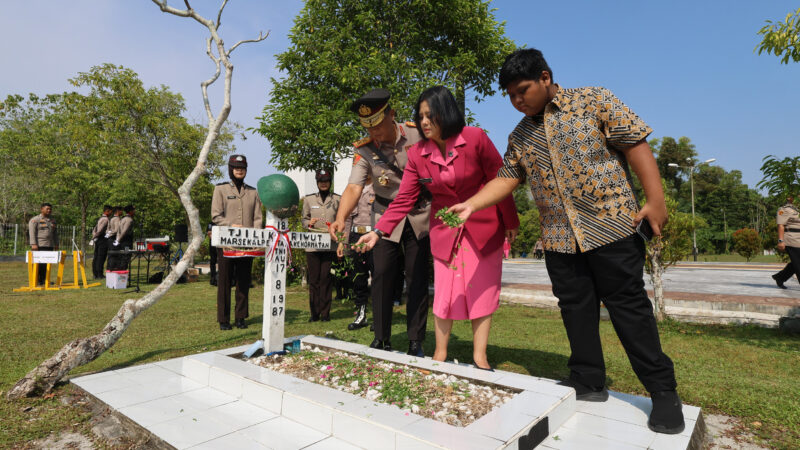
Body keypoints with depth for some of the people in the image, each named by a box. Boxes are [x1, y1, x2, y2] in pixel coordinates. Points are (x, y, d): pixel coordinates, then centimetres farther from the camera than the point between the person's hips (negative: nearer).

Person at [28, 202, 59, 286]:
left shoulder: (52, 220, 17)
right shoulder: (35, 220, -2)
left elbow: (55, 233, 20)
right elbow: (32, 233, -10)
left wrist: (56, 244, 15)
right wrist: (33, 244, -18)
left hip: (49, 245, 6)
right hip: (39, 246, -6)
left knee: (47, 264, 5)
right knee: (38, 264, -6)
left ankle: (43, 280, 10)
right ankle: (36, 281, -2)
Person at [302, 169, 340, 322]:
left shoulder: (338, 199, 9)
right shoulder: (309, 199, 13)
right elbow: (303, 219, 14)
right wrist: (309, 223, -8)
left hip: (330, 245, -1)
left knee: (326, 279, -1)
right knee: (313, 279, 3)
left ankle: (325, 313, 8)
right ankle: (314, 313, 12)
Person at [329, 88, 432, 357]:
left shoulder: (417, 134, -9)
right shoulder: (364, 150, -9)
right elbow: (354, 187, -21)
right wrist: (341, 218, -38)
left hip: (419, 216, 0)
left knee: (418, 279, 1)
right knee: (382, 276, -3)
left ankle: (416, 342, 13)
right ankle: (381, 339, 13)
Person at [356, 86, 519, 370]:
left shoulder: (475, 138, -14)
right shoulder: (417, 154, -6)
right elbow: (404, 200, -7)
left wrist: (510, 222, 0)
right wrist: (378, 232, -17)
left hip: (483, 227, -1)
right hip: (444, 229, 2)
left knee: (482, 291, 3)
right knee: (444, 292, 4)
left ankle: (479, 357, 18)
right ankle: (440, 354, 21)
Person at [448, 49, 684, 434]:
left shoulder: (594, 101, -1)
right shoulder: (520, 136, 13)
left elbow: (636, 144, -4)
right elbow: (506, 178, 10)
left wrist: (655, 200, -11)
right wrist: (470, 204, -4)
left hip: (610, 225, -4)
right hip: (558, 238, 5)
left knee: (628, 305, 0)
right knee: (575, 308, 9)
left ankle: (664, 392, 15)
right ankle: (588, 381, 23)